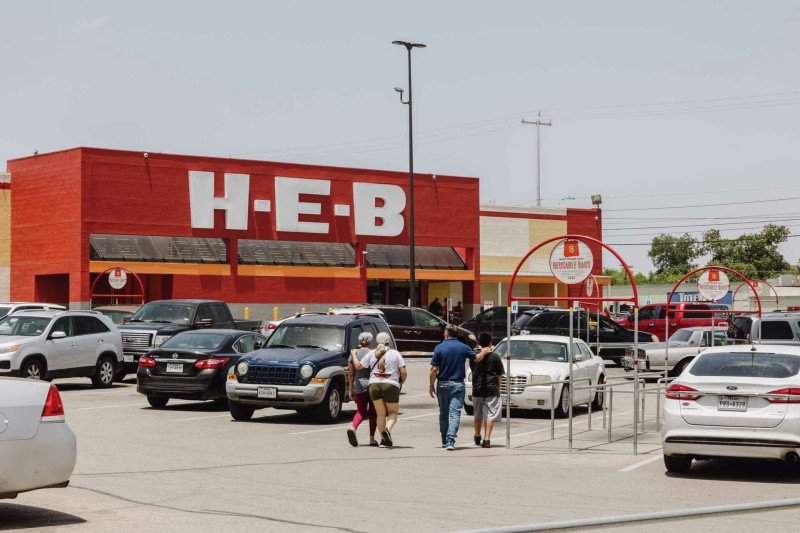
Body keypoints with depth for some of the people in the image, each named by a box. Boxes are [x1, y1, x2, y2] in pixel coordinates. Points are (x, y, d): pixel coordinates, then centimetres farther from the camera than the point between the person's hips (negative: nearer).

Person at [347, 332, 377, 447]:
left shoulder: (353, 354, 3)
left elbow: (350, 374, 4)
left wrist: (351, 390, 10)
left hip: (359, 386, 3)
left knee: (361, 412, 10)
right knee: (373, 413, 10)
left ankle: (353, 428, -18)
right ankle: (372, 439, 10)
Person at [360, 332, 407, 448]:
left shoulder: (371, 354, 7)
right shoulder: (395, 353, 2)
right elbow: (403, 372, -3)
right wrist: (401, 382, 16)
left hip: (374, 385, 2)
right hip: (391, 385, -2)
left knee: (381, 414, 10)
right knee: (393, 412, 11)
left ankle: (384, 440, 4)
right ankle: (387, 430, -18)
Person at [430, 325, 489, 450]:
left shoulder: (439, 348, -5)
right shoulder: (463, 348, -3)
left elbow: (434, 369, -7)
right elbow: (477, 359, 12)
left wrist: (432, 385, 3)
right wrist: (484, 352, 32)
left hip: (442, 384, 0)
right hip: (458, 384, 0)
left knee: (443, 413, 14)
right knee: (455, 413, -4)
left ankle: (444, 440, 23)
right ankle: (450, 440, -18)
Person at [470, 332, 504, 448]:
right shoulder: (495, 357, -4)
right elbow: (500, 376, 2)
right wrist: (498, 388, 13)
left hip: (477, 389, 3)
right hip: (492, 390, -3)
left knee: (477, 415, 17)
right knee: (490, 415, -3)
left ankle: (477, 437, 34)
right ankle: (487, 439, -14)